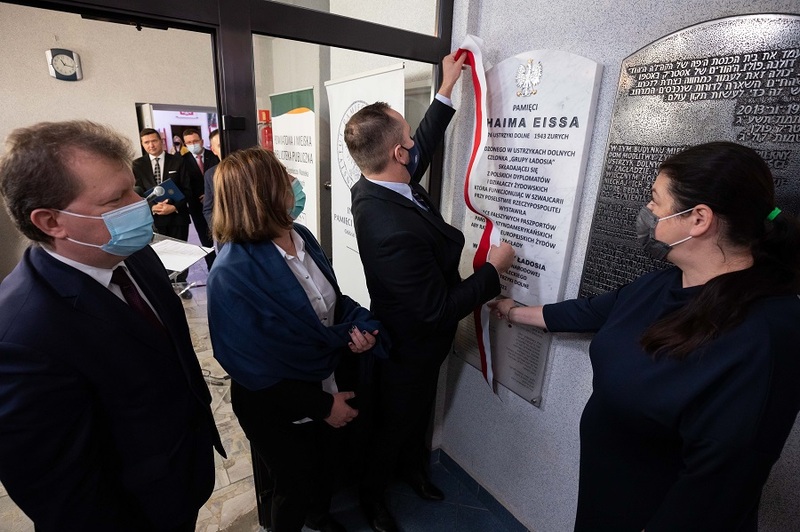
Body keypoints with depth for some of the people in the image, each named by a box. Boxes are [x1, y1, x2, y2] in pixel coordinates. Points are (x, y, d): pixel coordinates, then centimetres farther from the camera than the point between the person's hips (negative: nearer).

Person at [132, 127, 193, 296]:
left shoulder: (177, 162, 2)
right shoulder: (137, 165, 5)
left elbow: (186, 189, -2)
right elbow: (137, 193, 1)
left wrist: (174, 207, -16)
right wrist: (152, 207, -17)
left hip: (177, 216, 0)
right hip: (152, 217, 1)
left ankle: (181, 284, 26)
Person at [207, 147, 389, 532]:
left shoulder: (300, 237, -8)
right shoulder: (232, 274, -30)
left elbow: (330, 302, 5)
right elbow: (254, 369, -25)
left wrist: (359, 327, -16)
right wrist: (323, 405, -20)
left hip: (328, 384, 7)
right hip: (279, 410, -7)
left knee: (325, 463, 31)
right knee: (296, 484, 21)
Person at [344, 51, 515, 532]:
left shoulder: (373, 186, -13)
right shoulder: (394, 230, -40)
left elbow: (425, 149, 4)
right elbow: (438, 309, -32)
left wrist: (447, 88, 11)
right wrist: (494, 268, -20)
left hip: (414, 336, 8)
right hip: (411, 349, -8)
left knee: (420, 409, 31)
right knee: (398, 422, 19)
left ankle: (414, 466, 60)